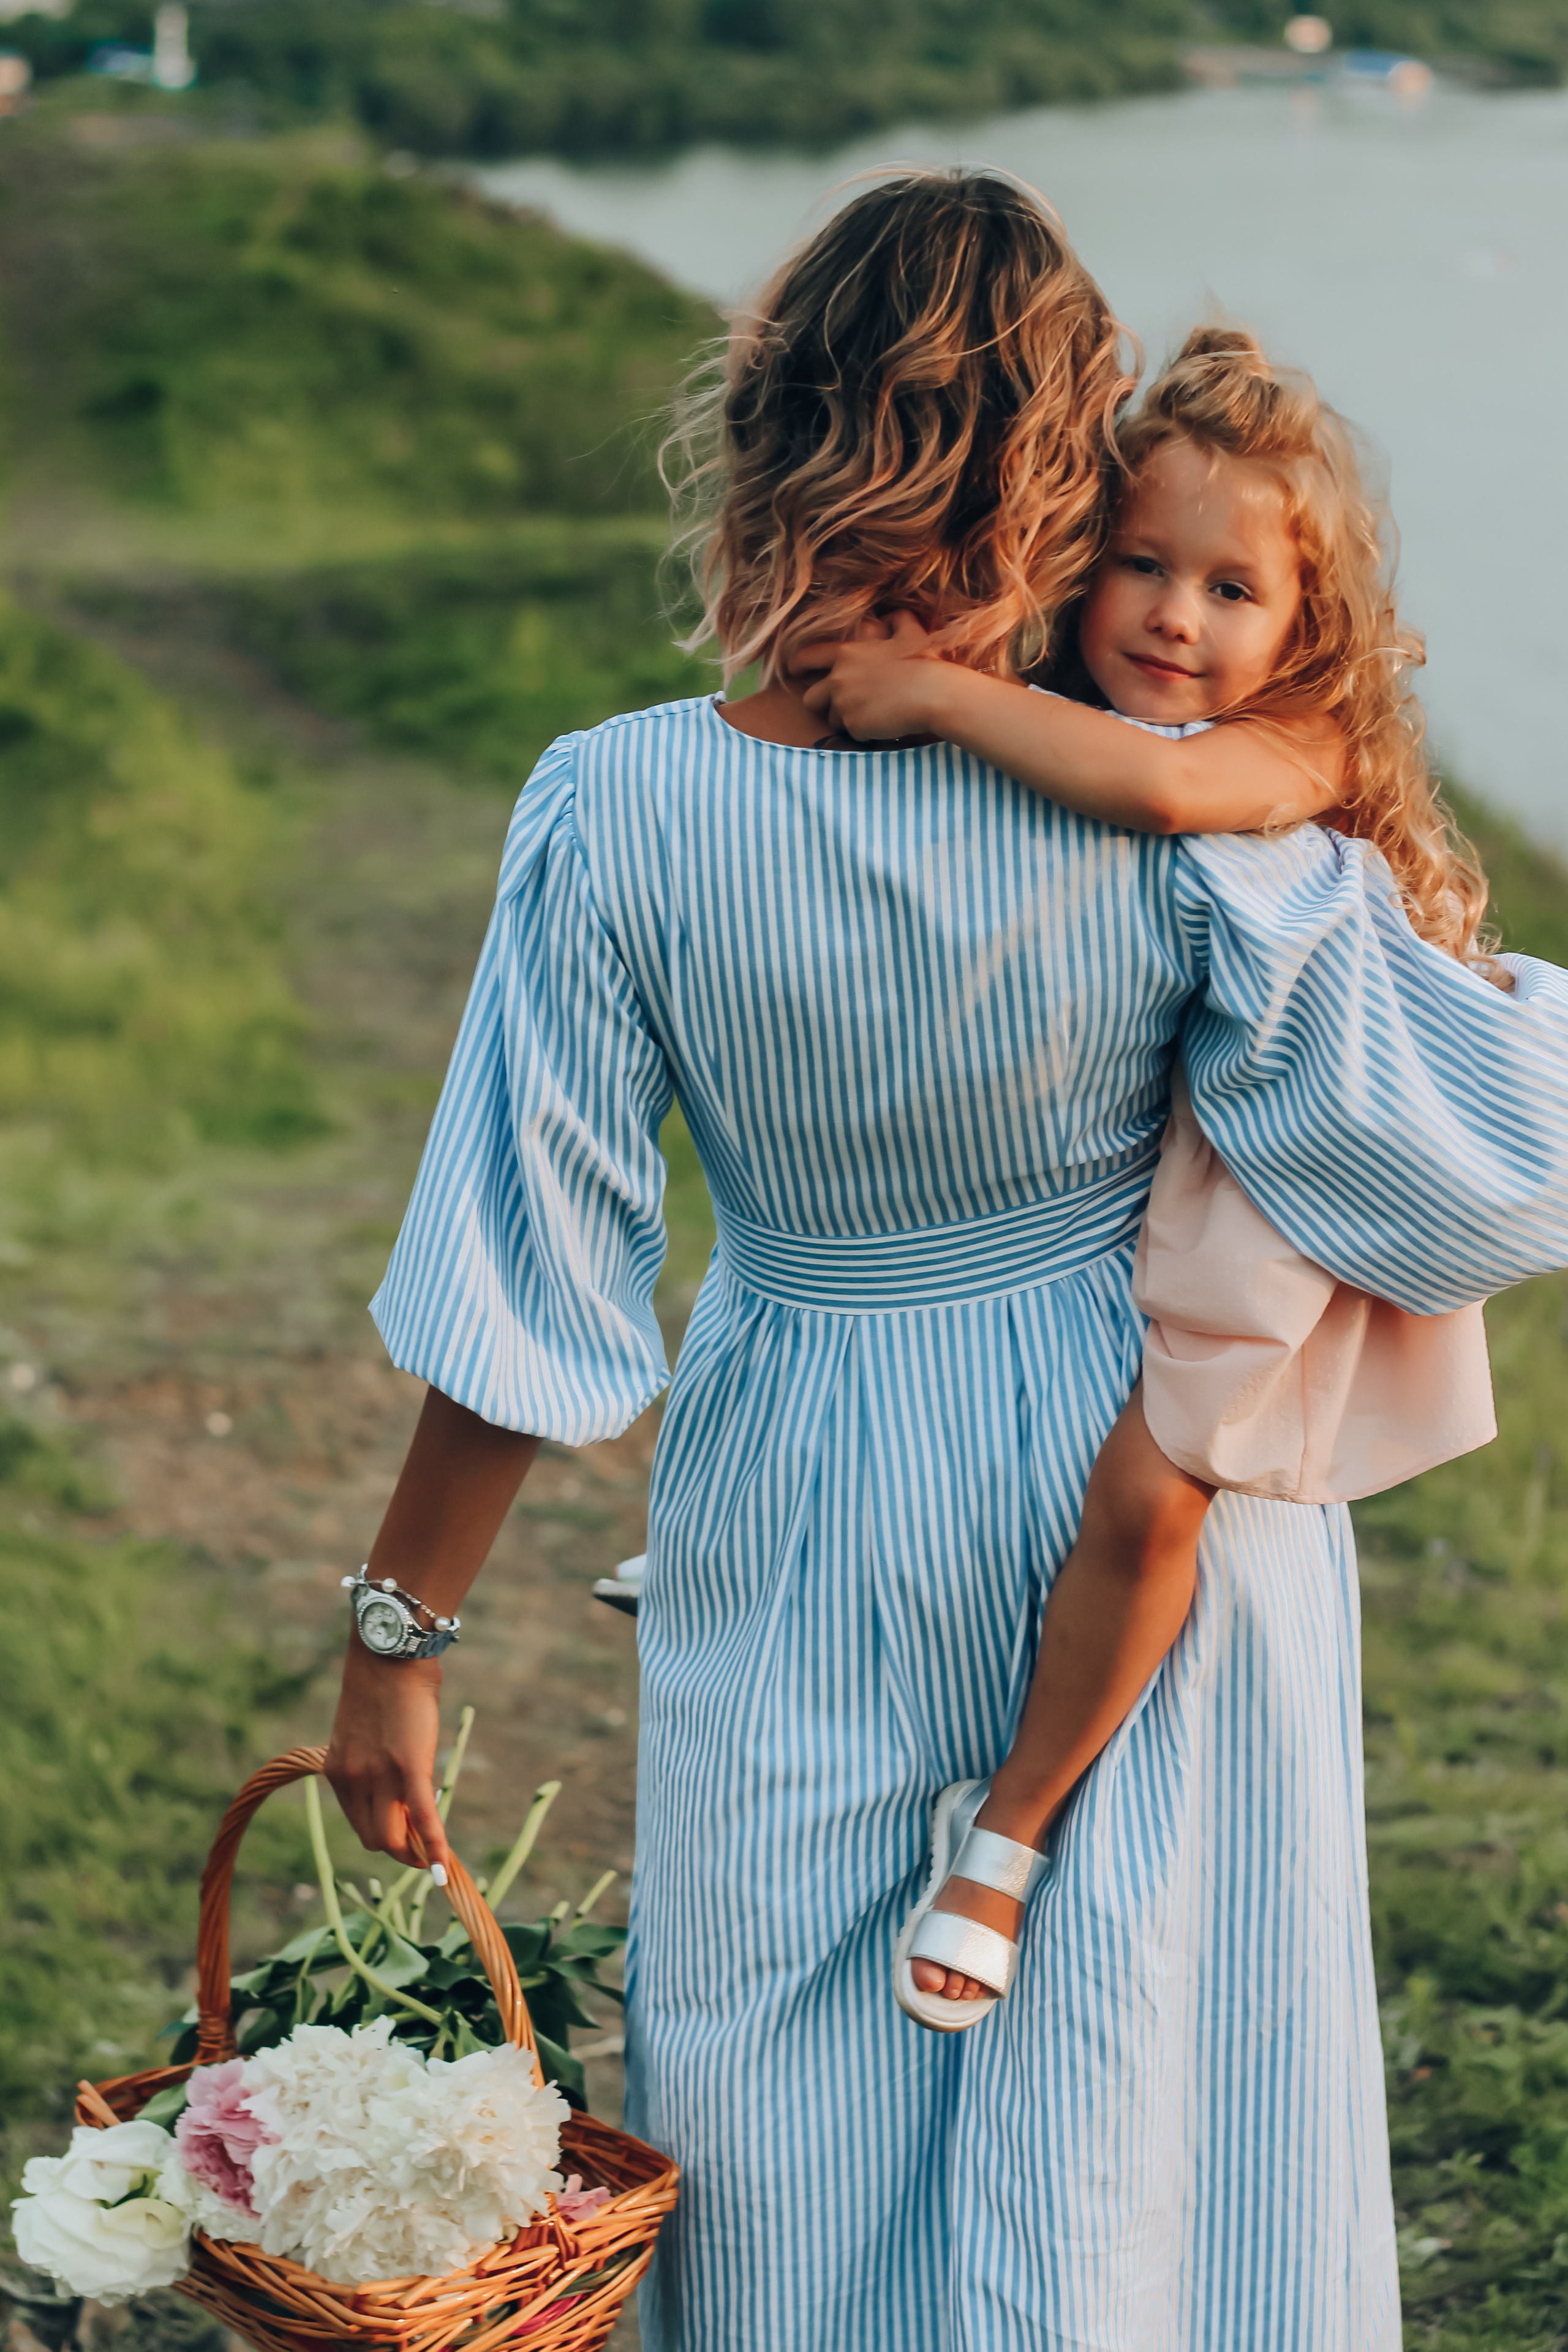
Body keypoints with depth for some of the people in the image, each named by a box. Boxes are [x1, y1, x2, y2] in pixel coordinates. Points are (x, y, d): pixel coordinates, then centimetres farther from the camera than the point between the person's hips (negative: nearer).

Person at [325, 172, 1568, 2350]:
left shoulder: (622, 814, -20)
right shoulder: (1184, 814, -22)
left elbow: (525, 1285, -16)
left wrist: (395, 1638, -5)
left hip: (807, 1523, 0)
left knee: (794, 2151, 21)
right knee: (1136, 2112, 20)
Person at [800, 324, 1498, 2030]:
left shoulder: (1302, 751, -23)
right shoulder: (1042, 738, -5)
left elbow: (1164, 784, -46)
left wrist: (934, 693, -42)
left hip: (1246, 1200, -6)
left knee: (1144, 1491, -18)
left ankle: (1009, 1828, 2)